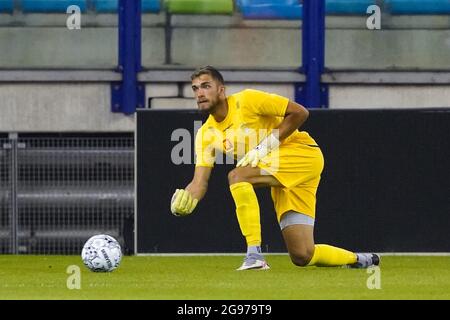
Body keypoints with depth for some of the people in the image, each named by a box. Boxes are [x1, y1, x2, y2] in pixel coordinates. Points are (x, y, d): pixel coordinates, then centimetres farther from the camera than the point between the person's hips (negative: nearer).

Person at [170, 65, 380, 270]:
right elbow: (200, 181, 0)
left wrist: (266, 146, -18)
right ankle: (358, 260, 26)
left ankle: (254, 255, -30)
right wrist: (185, 201, -23)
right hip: (282, 182, 7)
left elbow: (300, 113, -12)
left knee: (237, 176, -29)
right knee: (302, 257, -1)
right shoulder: (206, 134, 6)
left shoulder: (246, 100, -12)